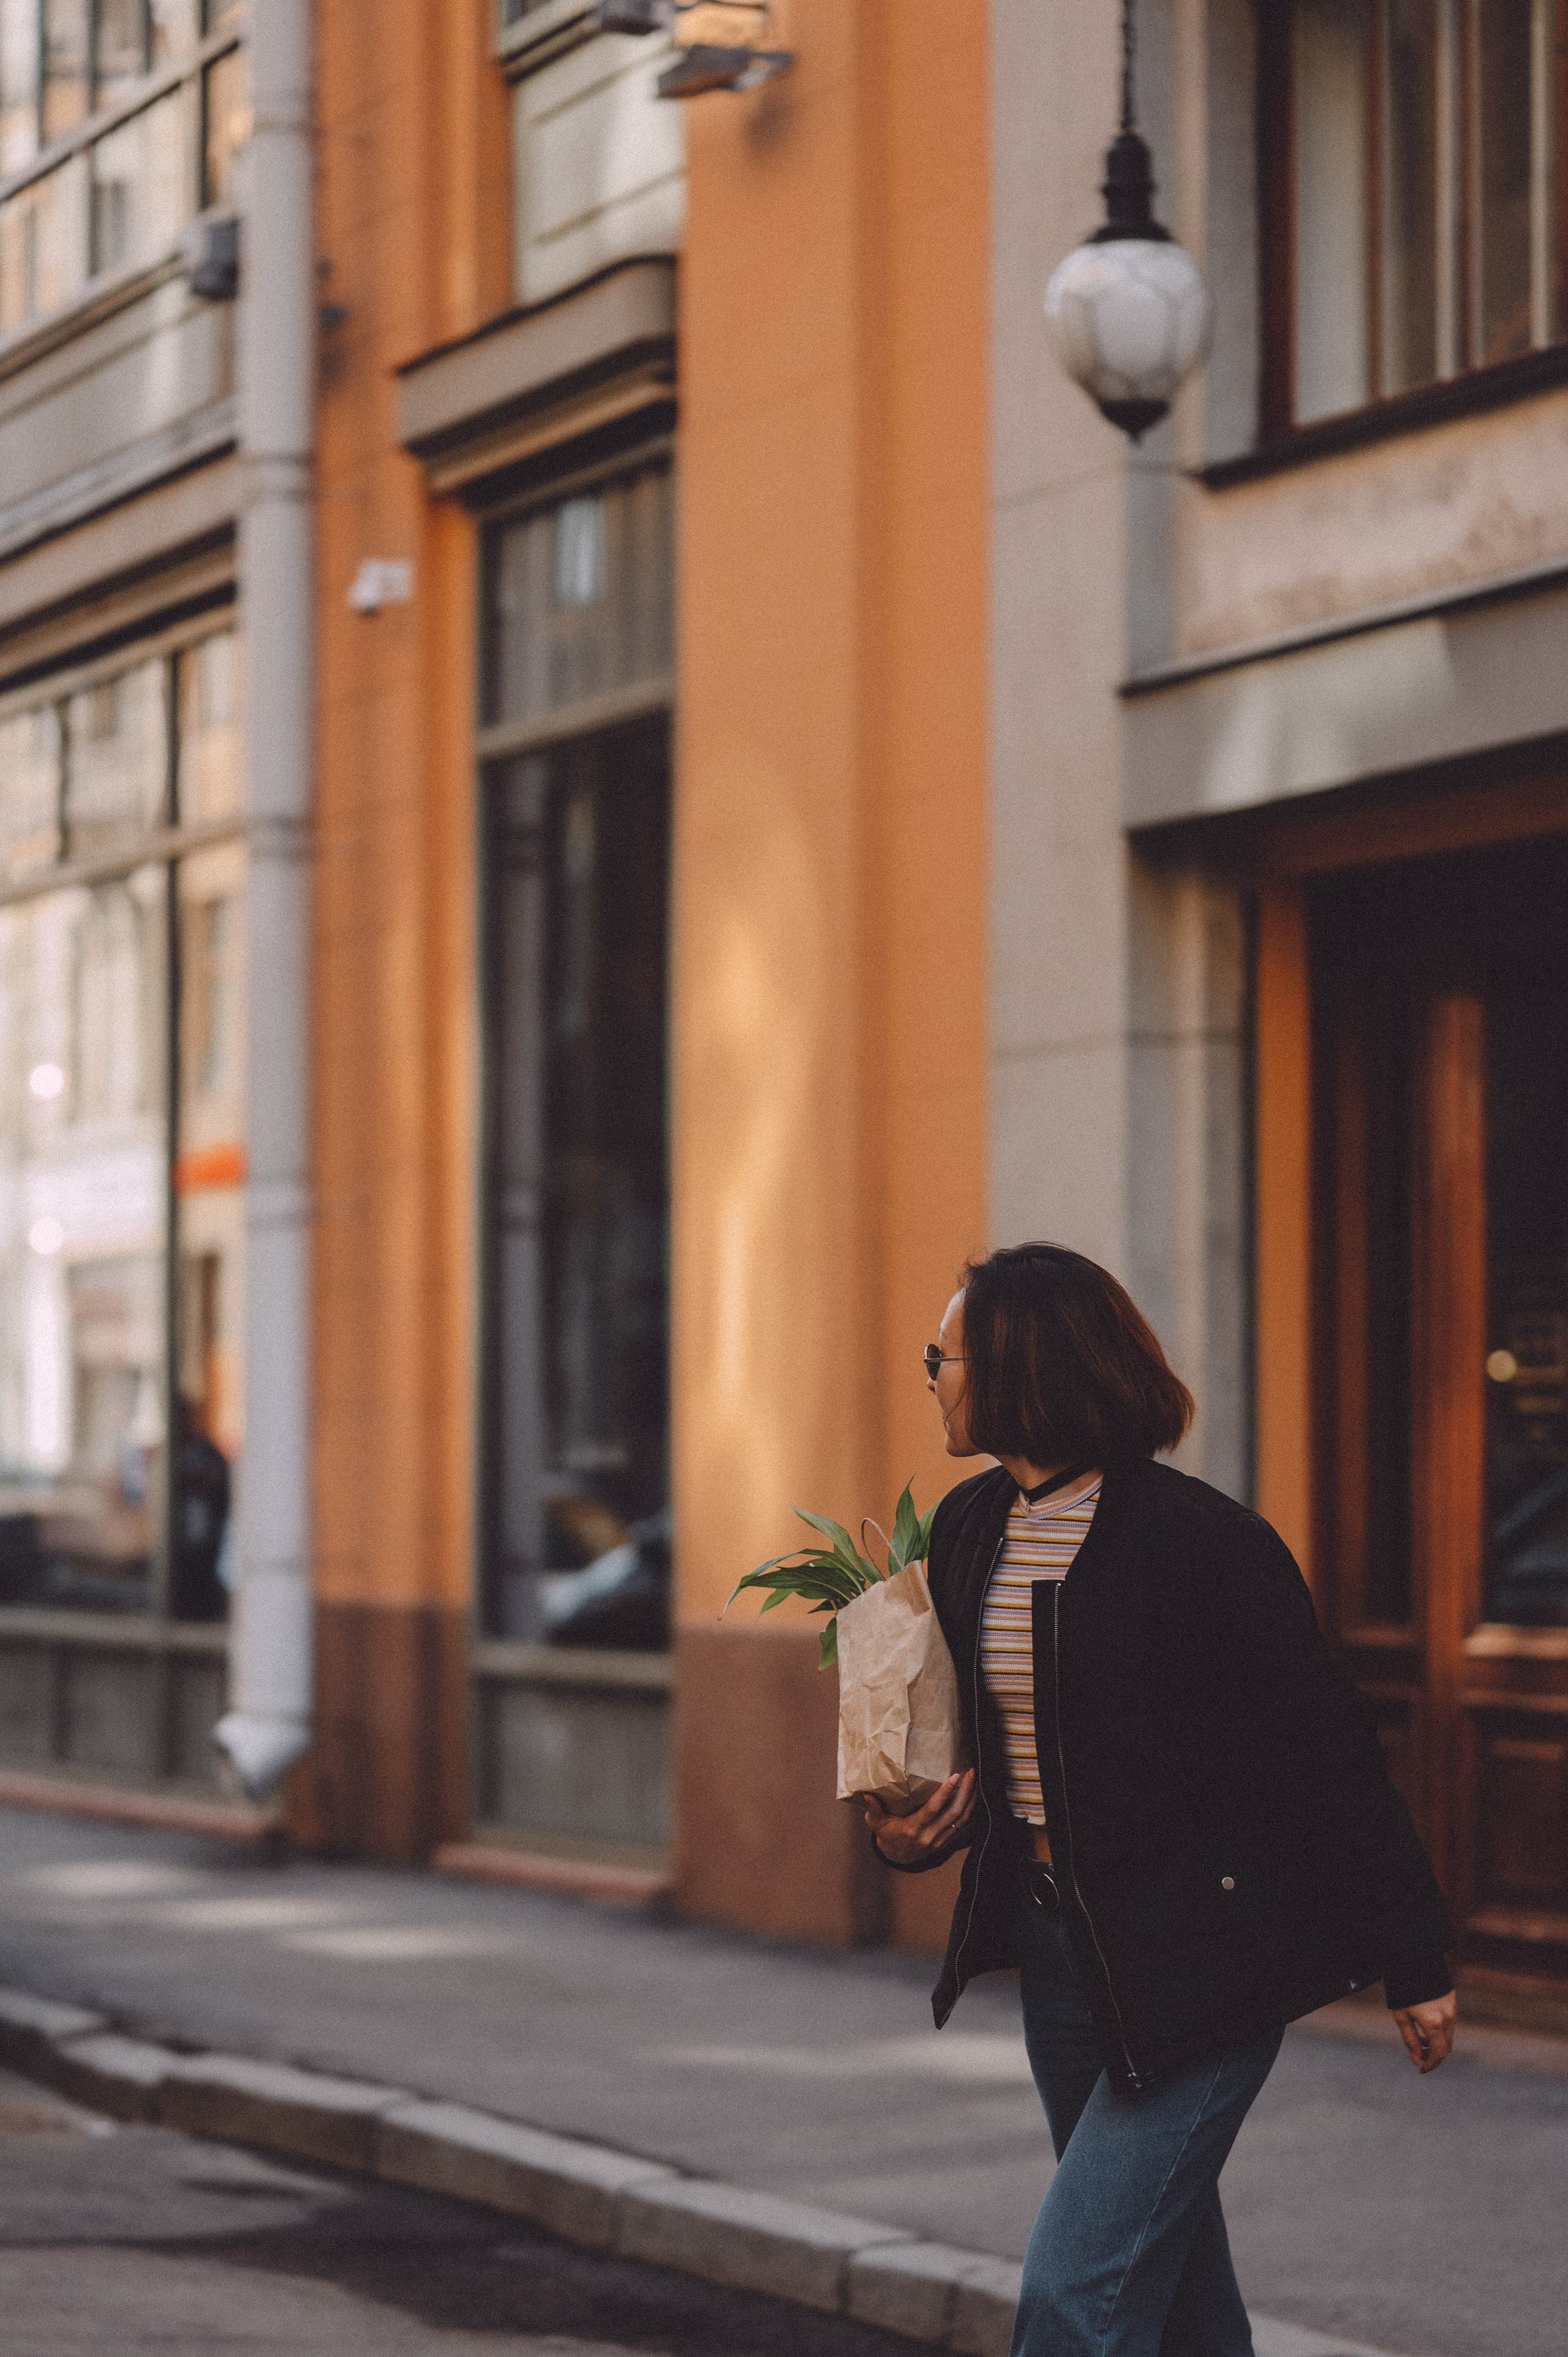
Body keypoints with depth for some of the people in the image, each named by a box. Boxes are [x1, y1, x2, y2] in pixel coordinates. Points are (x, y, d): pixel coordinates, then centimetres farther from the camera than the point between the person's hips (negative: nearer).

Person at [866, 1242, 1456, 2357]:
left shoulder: (1199, 1541, -17)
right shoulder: (968, 1531, 6)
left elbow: (1331, 1752, -13)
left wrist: (1414, 1961, -11)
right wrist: (914, 1829, -1)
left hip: (1199, 1965, -8)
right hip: (1056, 1949, 8)